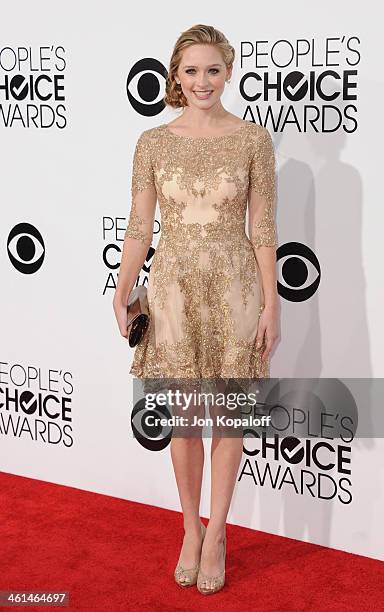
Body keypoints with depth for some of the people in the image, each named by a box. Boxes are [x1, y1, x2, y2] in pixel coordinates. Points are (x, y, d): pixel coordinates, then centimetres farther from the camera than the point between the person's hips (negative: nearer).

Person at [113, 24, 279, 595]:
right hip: (174, 288, 1)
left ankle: (216, 532, 25)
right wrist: (121, 295, -6)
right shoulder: (153, 142, 1)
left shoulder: (253, 138, -2)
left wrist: (270, 302, -6)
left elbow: (263, 228, -3)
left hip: (234, 289, -1)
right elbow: (140, 227, 2)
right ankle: (192, 531, 27)